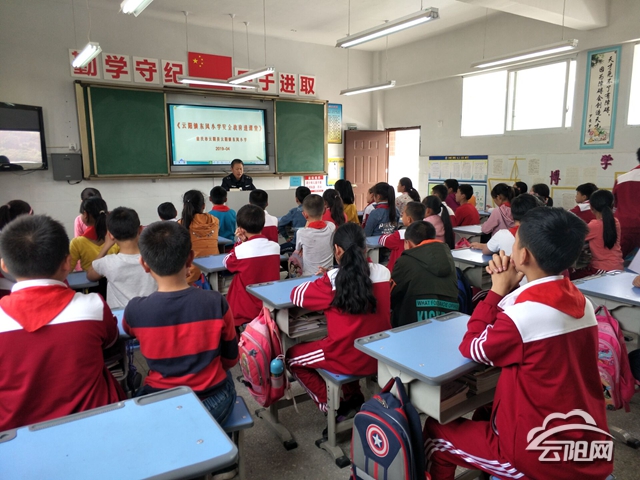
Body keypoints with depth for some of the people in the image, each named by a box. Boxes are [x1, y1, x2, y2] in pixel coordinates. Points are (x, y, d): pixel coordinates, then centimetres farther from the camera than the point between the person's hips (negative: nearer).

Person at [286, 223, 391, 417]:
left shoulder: (333, 280, -16)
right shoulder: (383, 272, -3)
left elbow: (296, 295, -4)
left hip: (349, 358, -5)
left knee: (292, 357, 18)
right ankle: (353, 396, 30)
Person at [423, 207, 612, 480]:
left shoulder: (522, 316, -26)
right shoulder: (582, 304, -3)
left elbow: (472, 349, -9)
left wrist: (498, 290, -6)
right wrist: (508, 290, -2)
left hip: (542, 456, -7)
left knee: (434, 434, 11)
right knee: (486, 416, 31)